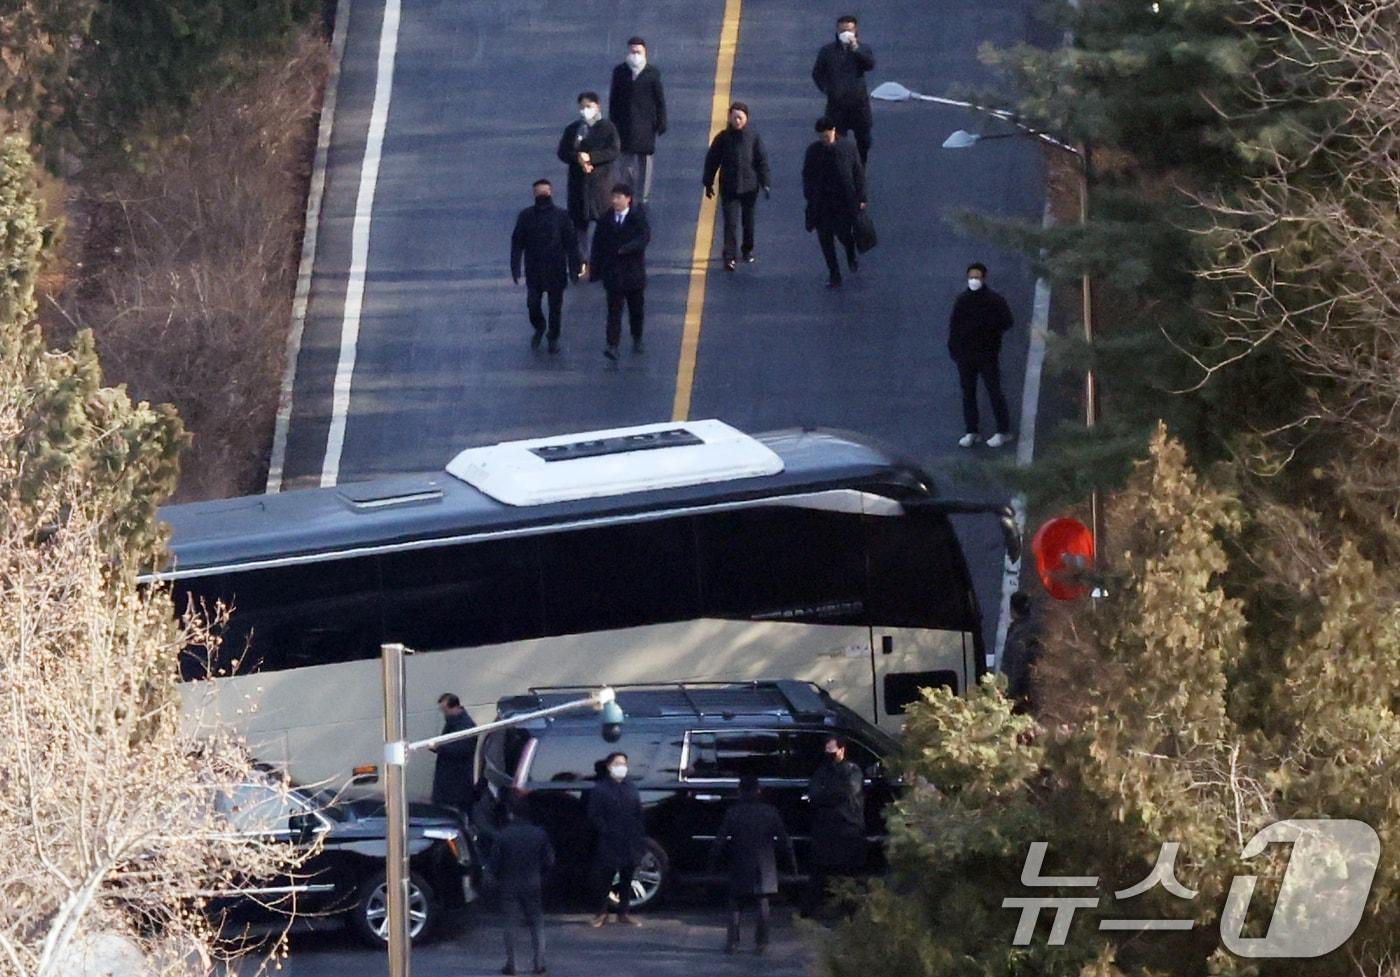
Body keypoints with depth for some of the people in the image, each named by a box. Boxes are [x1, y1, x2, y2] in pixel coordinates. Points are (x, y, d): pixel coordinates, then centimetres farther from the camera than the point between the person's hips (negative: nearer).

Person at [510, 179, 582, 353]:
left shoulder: (562, 216, -6)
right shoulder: (526, 216, -4)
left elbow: (571, 243, -4)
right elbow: (517, 243, 0)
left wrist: (574, 268, -7)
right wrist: (515, 268, -4)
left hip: (556, 271, -1)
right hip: (534, 271, 1)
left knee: (555, 306, 8)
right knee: (532, 305, 3)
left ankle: (553, 338, 26)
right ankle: (539, 329, 32)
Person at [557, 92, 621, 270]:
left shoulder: (607, 128, -1)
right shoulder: (572, 129, 8)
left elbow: (613, 152, -11)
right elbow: (563, 152, 2)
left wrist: (590, 157, -20)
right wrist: (578, 158, -18)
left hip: (600, 181, -3)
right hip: (578, 182, 3)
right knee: (579, 222, 3)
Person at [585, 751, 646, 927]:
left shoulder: (631, 790, 16)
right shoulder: (600, 789, 0)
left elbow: (638, 816, 14)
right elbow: (594, 816, -5)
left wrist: (641, 838, 5)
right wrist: (606, 832, -14)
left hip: (629, 844, 5)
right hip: (608, 844, -5)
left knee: (626, 878, 9)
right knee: (604, 878, -4)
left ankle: (624, 912, 17)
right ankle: (601, 912, 6)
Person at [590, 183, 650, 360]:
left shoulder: (638, 217, -6)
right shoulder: (606, 219, 0)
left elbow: (644, 237, -20)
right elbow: (598, 244, 3)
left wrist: (625, 249, -30)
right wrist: (595, 269, -2)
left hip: (634, 270, 0)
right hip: (612, 271, 0)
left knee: (636, 308, 14)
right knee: (614, 310, -5)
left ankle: (637, 339, 33)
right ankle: (612, 345, -9)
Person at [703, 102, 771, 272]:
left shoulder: (754, 138, -3)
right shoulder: (723, 138, -3)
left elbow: (762, 160, 0)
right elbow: (711, 160, 3)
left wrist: (765, 183, -5)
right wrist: (708, 183, 4)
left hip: (749, 186, 1)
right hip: (728, 187, -1)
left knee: (748, 220, 15)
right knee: (730, 222, -9)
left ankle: (748, 250, 35)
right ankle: (729, 257, -10)